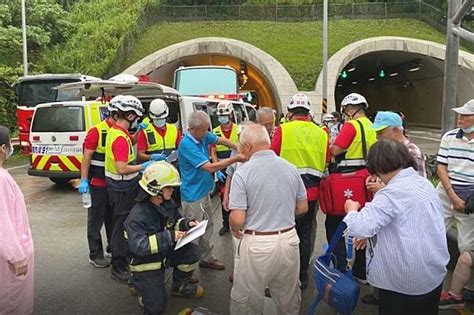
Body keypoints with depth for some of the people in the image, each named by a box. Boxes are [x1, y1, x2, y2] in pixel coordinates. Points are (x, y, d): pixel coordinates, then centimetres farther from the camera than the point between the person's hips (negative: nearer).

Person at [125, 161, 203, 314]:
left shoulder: (168, 203, -7)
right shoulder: (138, 216, -31)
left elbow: (175, 221, 9)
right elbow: (138, 246, -38)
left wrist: (186, 224, -14)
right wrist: (169, 237, -41)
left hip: (165, 254, 6)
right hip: (146, 263, -6)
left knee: (192, 252, -18)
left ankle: (179, 286, 10)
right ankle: (137, 282, 23)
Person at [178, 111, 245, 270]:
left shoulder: (204, 136, -4)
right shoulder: (187, 145, -27)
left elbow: (221, 140, 9)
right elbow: (210, 167, -29)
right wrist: (235, 159, -27)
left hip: (205, 190, 9)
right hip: (193, 195, -9)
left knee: (208, 226, 20)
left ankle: (206, 258, 36)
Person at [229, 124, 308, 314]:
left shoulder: (243, 172, -14)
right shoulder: (290, 168, 0)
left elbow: (237, 219, -17)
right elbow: (302, 208, 8)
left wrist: (235, 230, 4)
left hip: (256, 244, -4)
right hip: (289, 240, 5)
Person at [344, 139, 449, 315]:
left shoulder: (391, 193, -23)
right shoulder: (425, 183, 5)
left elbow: (360, 227, -31)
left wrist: (352, 210, -10)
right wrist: (372, 235, 12)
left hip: (404, 281, -8)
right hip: (435, 271, 8)